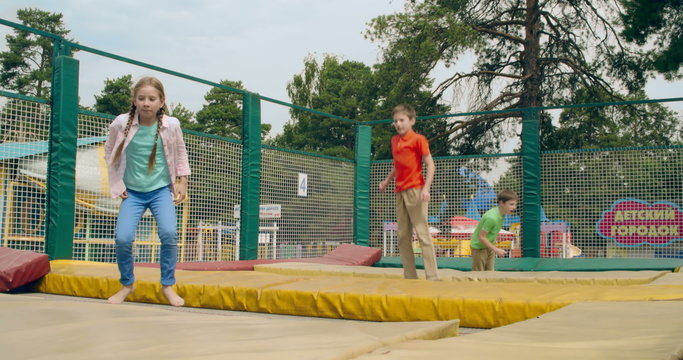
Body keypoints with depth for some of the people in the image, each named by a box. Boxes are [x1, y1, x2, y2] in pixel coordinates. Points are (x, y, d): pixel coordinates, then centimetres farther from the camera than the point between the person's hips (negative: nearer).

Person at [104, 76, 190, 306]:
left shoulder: (171, 125, -8)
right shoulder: (121, 123, -8)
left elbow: (180, 154, 9)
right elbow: (109, 152, 9)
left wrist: (182, 182, 6)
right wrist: (117, 183, 4)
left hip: (161, 190, 0)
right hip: (132, 192, 1)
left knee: (169, 233, -21)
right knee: (123, 238, -14)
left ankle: (168, 285, -1)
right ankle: (127, 285, 13)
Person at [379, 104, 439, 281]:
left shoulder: (418, 139, -5)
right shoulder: (394, 140, 17)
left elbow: (430, 164, -9)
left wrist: (426, 188, -18)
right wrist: (387, 181, 26)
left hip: (415, 190, -8)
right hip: (400, 192, 8)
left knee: (422, 233, -10)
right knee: (403, 236, 7)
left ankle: (432, 277, -9)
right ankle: (410, 276, 11)